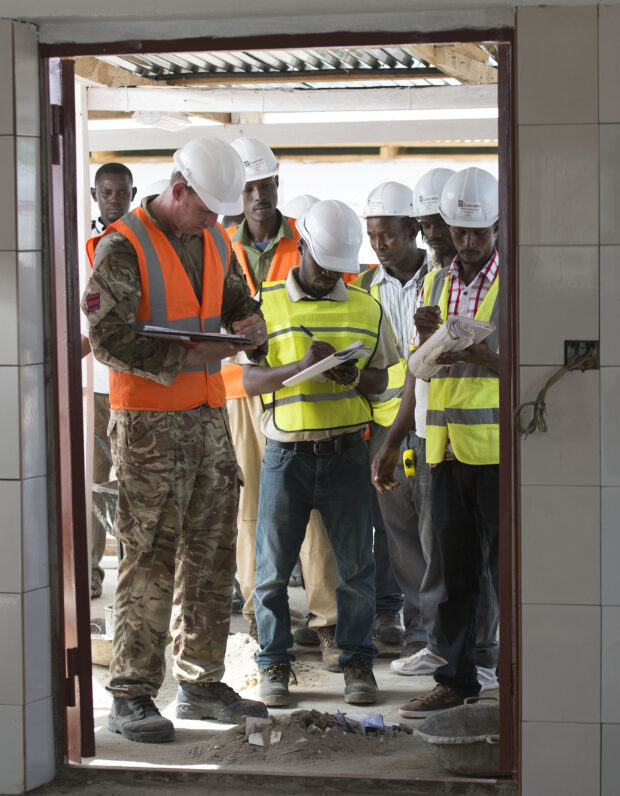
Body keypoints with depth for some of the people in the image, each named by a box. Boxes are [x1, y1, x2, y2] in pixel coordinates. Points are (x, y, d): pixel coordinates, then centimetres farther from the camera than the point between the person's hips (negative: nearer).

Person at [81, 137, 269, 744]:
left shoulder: (213, 240, 12)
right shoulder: (123, 247, -12)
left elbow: (235, 297, 25)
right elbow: (108, 338, -18)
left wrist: (248, 321, 0)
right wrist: (189, 355, -21)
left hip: (207, 415, 8)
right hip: (148, 421, -8)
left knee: (211, 552, 11)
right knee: (151, 558, -8)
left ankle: (200, 682, 22)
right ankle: (131, 698, -2)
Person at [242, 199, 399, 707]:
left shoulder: (365, 308, 10)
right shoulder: (266, 305, 3)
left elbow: (380, 380, 13)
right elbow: (251, 380, -3)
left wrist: (354, 378, -10)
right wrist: (301, 366, -20)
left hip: (346, 451, 1)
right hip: (286, 452, -1)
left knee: (356, 563, 3)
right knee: (273, 565, 2)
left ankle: (358, 663, 15)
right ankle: (275, 665, 15)